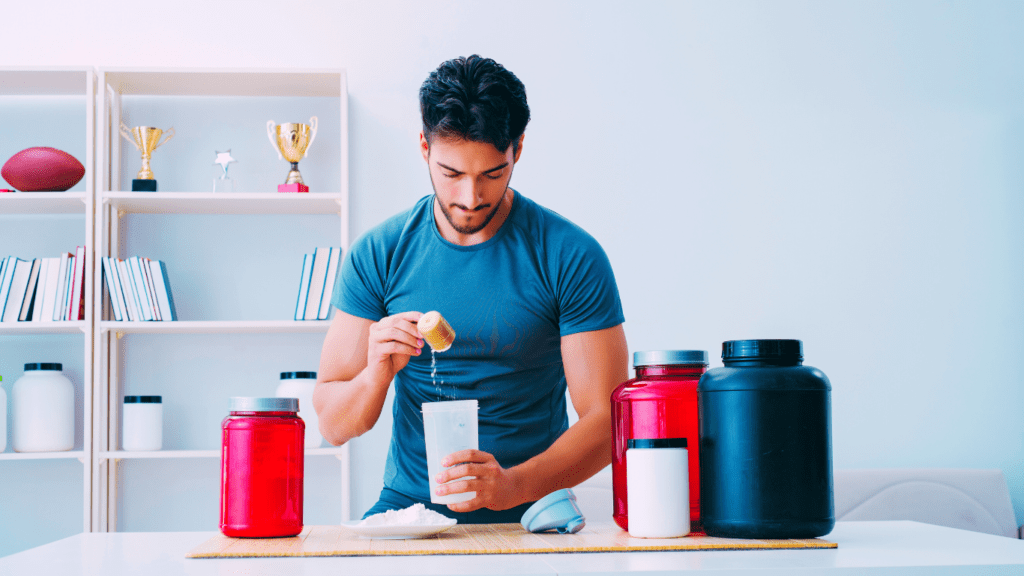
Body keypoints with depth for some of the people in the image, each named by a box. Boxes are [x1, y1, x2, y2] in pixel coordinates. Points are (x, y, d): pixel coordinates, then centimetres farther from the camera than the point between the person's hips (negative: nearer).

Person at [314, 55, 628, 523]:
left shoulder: (571, 256, -4)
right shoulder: (378, 255, 2)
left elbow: (605, 419, -8)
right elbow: (333, 426, 3)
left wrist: (513, 486, -25)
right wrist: (376, 374, -19)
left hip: (526, 518, -1)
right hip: (407, 509, 1)